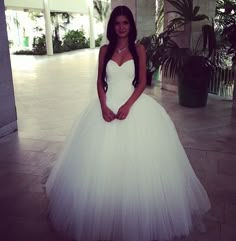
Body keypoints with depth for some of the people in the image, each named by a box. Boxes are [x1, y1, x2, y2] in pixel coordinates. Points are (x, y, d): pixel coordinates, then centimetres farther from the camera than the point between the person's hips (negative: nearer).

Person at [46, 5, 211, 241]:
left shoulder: (139, 49, 3)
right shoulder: (105, 50, 7)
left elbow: (142, 82, -1)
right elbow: (100, 81, 5)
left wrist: (128, 105, -15)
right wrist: (103, 106, -11)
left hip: (134, 105, -1)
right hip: (107, 106, 2)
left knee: (135, 158, -3)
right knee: (103, 159, 1)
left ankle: (137, 215, 16)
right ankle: (105, 216, 18)